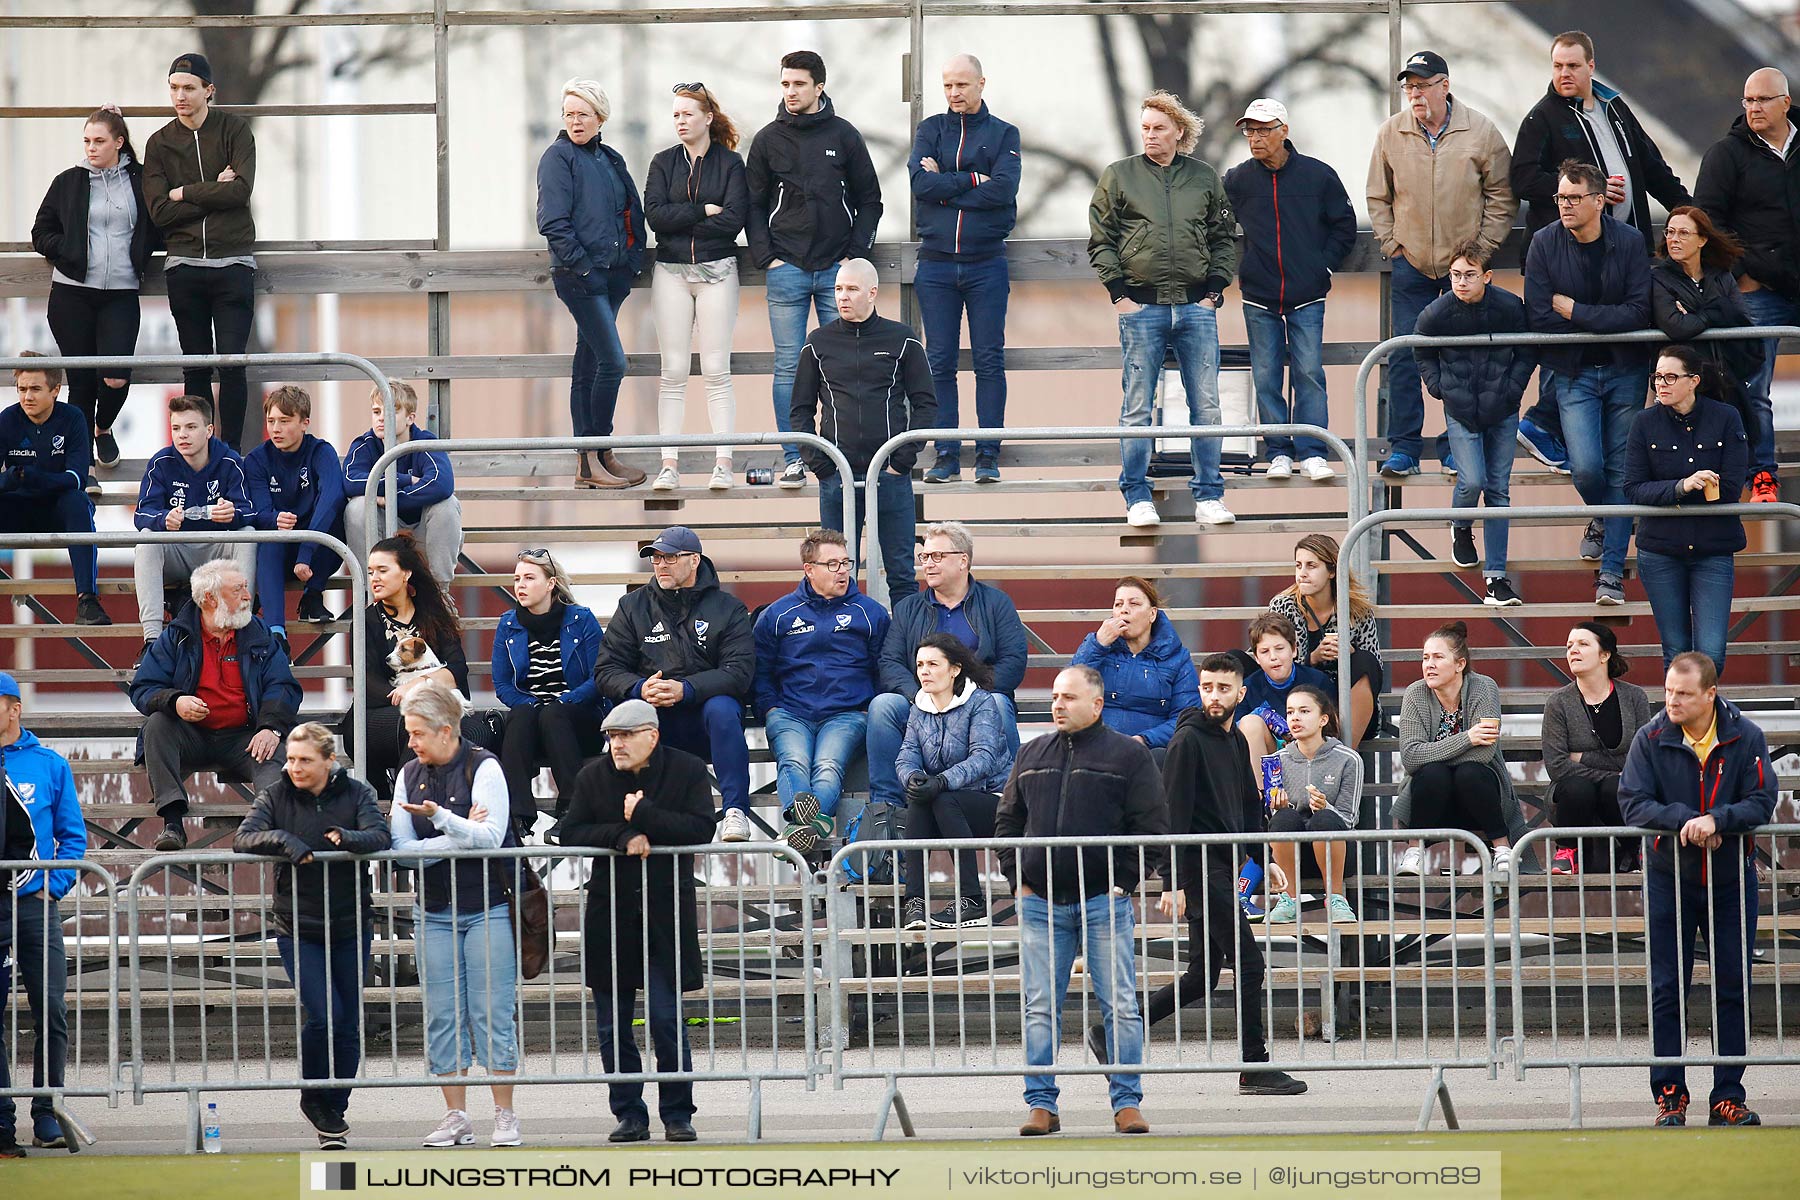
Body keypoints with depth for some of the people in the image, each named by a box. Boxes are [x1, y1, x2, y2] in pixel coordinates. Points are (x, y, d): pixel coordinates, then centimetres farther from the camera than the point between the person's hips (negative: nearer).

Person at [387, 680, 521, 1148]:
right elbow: (403, 848, -1)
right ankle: (456, 1118, 5)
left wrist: (440, 818, -31)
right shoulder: (410, 775, 7)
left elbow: (490, 838, -18)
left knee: (492, 1012, -5)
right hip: (435, 911, 5)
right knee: (443, 1016, 2)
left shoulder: (483, 768, -7)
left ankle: (505, 1117, -1)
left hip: (489, 906, -5)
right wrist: (461, 834, -12)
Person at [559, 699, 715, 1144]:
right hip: (610, 914, 3)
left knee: (666, 1018, -7)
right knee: (612, 1023, 4)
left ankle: (677, 1115, 3)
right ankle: (629, 1115, 12)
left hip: (665, 911, -3)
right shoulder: (594, 777, 7)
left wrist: (644, 816, -16)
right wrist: (623, 837, -14)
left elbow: (700, 828, -11)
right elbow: (572, 833, 0)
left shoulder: (688, 772, 0)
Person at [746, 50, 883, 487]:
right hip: (787, 269, 0)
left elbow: (870, 200, 9)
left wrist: (856, 253, -2)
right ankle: (793, 460, -1)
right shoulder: (768, 140, 5)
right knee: (789, 368, -3)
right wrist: (766, 257, -4)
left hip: (837, 268, 0)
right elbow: (753, 204, 9)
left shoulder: (844, 136, 4)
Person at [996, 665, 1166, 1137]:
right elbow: (1007, 821, 18)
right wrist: (1017, 880, 6)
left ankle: (1127, 1102, 3)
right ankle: (1042, 1105, 6)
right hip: (1040, 903, 3)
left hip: (1105, 902, -3)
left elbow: (1152, 827, 0)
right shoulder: (1032, 756, 14)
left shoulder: (1128, 756, 2)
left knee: (1120, 1006, -2)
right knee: (1040, 1009, 2)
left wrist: (1124, 884, -6)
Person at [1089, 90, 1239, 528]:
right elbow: (1100, 241, 5)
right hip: (1141, 307, -1)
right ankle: (1137, 498, 5)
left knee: (1206, 406, 1)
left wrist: (1214, 290, 3)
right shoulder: (1118, 177, 6)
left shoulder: (1205, 179, 10)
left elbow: (1226, 239, 14)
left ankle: (1209, 496, 7)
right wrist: (1120, 293, -4)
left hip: (1197, 307, 1)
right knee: (1137, 407, -1)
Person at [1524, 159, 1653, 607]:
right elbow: (1539, 318, -12)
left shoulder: (1629, 242, -9)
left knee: (1620, 470, -1)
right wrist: (1603, 320, -10)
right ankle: (1602, 519, 23)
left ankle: (1611, 571, 4)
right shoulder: (1545, 244, -8)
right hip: (1574, 372, 0)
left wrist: (1573, 311, -17)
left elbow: (1638, 313, -16)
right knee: (1586, 467, -11)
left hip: (1625, 369, 0)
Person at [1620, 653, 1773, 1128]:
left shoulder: (1746, 738, -8)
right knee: (1667, 991, 0)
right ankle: (1669, 1094, 7)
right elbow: (1633, 803, -12)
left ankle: (1728, 1097, 10)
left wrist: (1716, 820, -28)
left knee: (1733, 990, 3)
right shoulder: (1651, 740, -8)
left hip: (1731, 881, 0)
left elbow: (1761, 803, -11)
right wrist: (1683, 819, -26)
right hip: (1668, 880, 0)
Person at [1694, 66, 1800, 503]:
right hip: (1758, 288, -2)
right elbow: (1708, 220, -1)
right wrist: (1741, 271, -7)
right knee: (1753, 389, -4)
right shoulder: (1727, 153, 1)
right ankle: (1761, 475, 3)